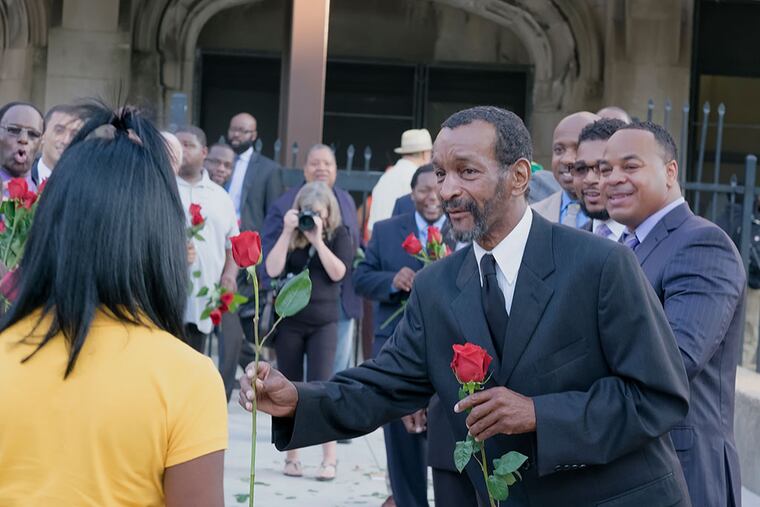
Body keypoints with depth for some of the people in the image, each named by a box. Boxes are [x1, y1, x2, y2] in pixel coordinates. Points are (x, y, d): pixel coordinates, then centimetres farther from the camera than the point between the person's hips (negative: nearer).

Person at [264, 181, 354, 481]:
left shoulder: (339, 235, 1)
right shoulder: (290, 236, 1)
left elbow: (338, 272, -11)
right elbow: (272, 270, -11)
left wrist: (317, 239, -17)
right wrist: (287, 233, -16)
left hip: (323, 321, -2)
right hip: (289, 320, 2)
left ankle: (330, 458, -4)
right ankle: (292, 456, 13)